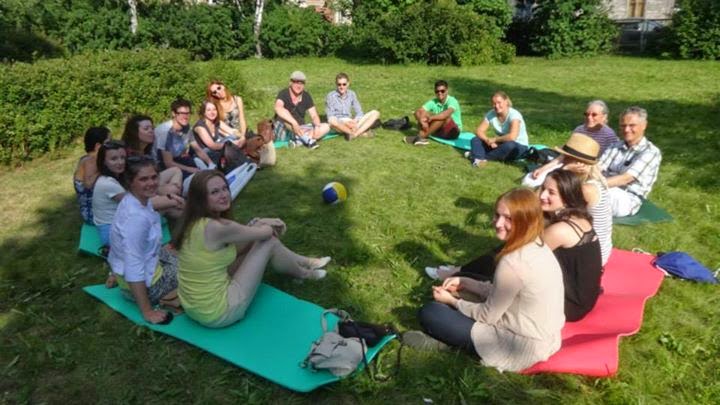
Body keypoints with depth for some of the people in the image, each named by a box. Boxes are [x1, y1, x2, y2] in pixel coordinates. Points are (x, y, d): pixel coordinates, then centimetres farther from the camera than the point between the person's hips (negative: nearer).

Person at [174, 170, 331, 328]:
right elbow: (265, 233, -10)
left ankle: (304, 262, 32)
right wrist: (270, 228, 13)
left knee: (256, 241, 12)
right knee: (269, 242, -1)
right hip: (218, 313, -8)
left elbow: (235, 248, 14)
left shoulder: (194, 222, 1)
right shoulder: (217, 227, -27)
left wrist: (257, 224, 4)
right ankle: (304, 273, 27)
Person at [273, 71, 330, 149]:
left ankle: (298, 141, -33)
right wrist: (294, 123, -43)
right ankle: (308, 140, -38)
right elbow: (278, 108, -32)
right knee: (283, 117, -35)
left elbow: (314, 115, 1)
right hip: (283, 131, -5)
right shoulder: (284, 94, -11)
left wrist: (317, 126, -22)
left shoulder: (306, 96, 4)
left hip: (300, 130, 5)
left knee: (326, 127, -13)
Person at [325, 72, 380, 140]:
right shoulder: (331, 96, -6)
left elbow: (359, 112, 5)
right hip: (338, 125, -4)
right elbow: (330, 118, -11)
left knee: (375, 113, -12)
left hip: (350, 123, 4)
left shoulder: (351, 94, 6)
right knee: (332, 121, -42)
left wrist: (355, 121, -17)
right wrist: (345, 122, -26)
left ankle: (355, 134, -31)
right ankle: (361, 132, -24)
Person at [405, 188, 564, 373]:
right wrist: (464, 283, 6)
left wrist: (451, 300, -1)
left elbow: (488, 315, -16)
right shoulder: (538, 247, 1)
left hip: (520, 348, -9)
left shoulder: (514, 263, -28)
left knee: (430, 312, -7)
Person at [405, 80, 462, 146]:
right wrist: (422, 121, -37)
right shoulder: (433, 102, -5)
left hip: (454, 131, -4)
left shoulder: (452, 101, -18)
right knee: (419, 112, -12)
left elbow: (447, 113, -40)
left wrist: (431, 118, -40)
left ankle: (421, 136, -33)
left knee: (444, 116, -35)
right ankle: (422, 138, -34)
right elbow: (418, 111, -17)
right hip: (439, 130, 5)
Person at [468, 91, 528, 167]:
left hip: (519, 146, -5)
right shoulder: (491, 114, -6)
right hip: (501, 145, 5)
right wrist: (488, 140, -24)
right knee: (475, 140, -10)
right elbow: (479, 131, -5)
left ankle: (482, 157, -24)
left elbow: (512, 136, -36)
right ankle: (478, 159, -37)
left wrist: (494, 139, -23)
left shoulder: (514, 114, -23)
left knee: (509, 145, -40)